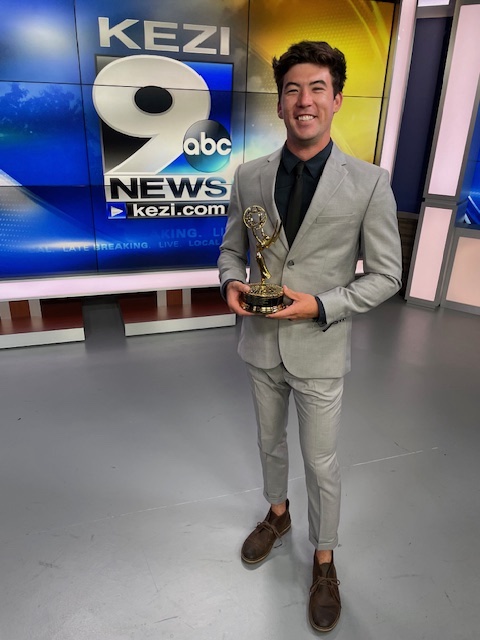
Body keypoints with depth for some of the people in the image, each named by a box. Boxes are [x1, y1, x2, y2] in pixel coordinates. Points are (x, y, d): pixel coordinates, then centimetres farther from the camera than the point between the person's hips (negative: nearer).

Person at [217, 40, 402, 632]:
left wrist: (320, 305, -20)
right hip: (261, 344, 4)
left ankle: (323, 562, 41)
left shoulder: (369, 183, -11)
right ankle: (277, 514, 54)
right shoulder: (249, 176, -2)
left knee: (321, 463, 13)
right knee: (269, 442, 24)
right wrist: (232, 282, -13)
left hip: (319, 351, -3)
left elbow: (386, 275, -7)